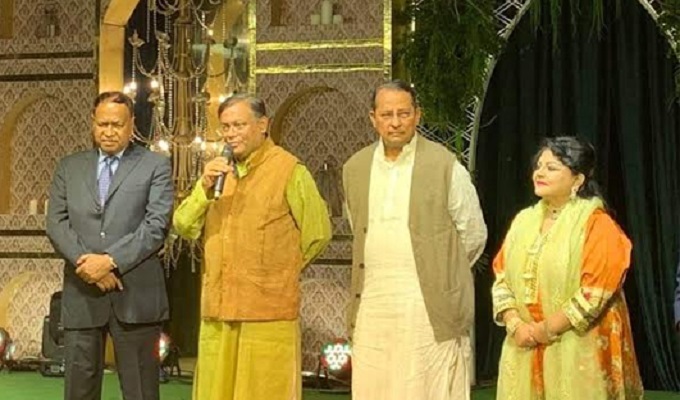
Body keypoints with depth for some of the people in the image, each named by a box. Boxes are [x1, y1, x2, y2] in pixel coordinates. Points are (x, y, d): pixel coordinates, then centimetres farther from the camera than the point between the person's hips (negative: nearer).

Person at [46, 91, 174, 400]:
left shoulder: (155, 166, 5)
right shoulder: (69, 167, 15)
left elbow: (156, 225, -6)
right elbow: (56, 223, 5)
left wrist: (111, 260, -15)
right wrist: (87, 261, -11)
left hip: (134, 295, -2)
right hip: (81, 294, 3)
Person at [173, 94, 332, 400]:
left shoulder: (290, 171, -4)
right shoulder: (218, 171, 15)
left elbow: (317, 233, -1)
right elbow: (184, 227, 6)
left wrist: (281, 271, 8)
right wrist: (204, 187, -9)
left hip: (268, 312, -5)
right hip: (218, 310, 6)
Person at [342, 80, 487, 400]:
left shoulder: (445, 165, -4)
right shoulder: (355, 169, 10)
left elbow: (474, 233, 3)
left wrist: (441, 276, 9)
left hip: (431, 308, -4)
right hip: (372, 306, 4)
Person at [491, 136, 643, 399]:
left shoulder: (596, 225, -7)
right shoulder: (524, 220, 11)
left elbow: (596, 292, -14)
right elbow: (501, 277, 8)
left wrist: (547, 329, -13)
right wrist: (515, 324, -7)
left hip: (578, 351, -5)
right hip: (524, 348, 5)